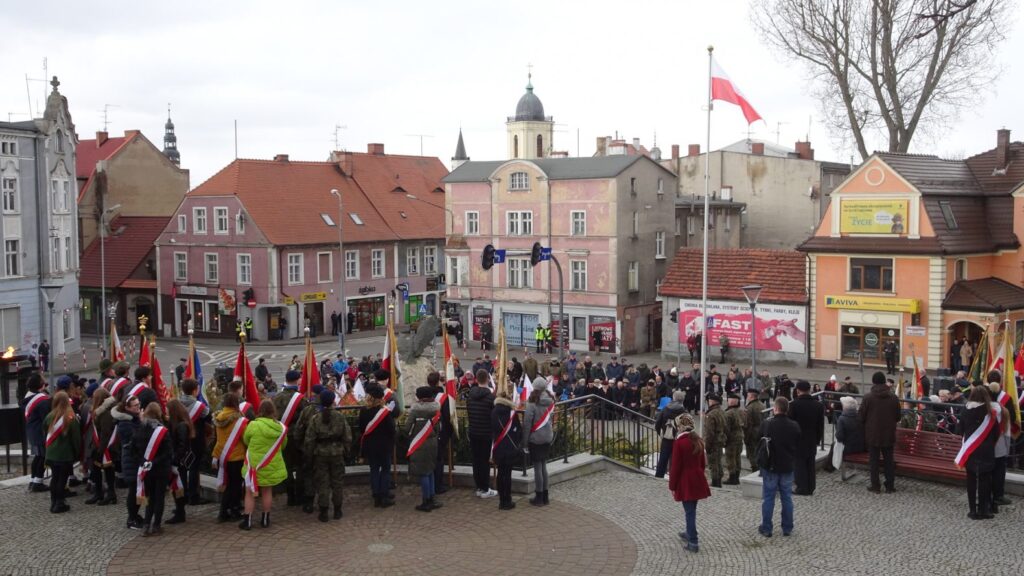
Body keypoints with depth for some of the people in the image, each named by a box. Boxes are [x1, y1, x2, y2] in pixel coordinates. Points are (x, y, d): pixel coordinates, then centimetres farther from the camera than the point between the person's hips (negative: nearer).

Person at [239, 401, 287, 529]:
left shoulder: (253, 425, -17)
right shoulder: (281, 428, -8)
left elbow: (245, 441, 0)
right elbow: (283, 445, 7)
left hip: (254, 463, -3)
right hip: (272, 465, 3)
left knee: (250, 492, 9)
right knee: (267, 491, 17)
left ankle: (247, 521, 11)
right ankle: (265, 519, 25)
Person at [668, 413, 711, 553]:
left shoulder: (679, 442, -17)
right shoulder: (698, 440, 4)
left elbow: (676, 467, -15)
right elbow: (703, 462, 12)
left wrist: (672, 486, -6)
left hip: (685, 482, -7)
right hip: (698, 480, 7)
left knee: (689, 511, 0)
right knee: (691, 509, 22)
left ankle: (693, 543, 3)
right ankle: (690, 533, 39)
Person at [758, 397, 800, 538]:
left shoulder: (766, 424, -15)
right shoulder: (794, 426, -7)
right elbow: (798, 445, 5)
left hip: (770, 466, -2)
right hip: (787, 467, 2)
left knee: (768, 498, 7)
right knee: (787, 498, 12)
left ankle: (766, 528, 12)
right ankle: (787, 528, 18)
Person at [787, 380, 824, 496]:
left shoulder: (793, 405, -15)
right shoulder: (818, 405, 0)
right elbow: (821, 424, 6)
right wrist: (818, 439, 15)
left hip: (798, 440, -5)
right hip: (812, 441, 5)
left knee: (799, 463, 2)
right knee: (810, 464, 13)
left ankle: (802, 488, 2)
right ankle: (810, 488, 17)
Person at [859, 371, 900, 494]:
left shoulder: (868, 397, -14)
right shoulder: (893, 397, -4)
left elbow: (862, 416, -6)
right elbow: (897, 417, 5)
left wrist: (866, 425, 14)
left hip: (872, 434, -3)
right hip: (889, 434, 3)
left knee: (874, 460, 6)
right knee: (889, 460, 12)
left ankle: (875, 485, 10)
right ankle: (890, 485, 16)